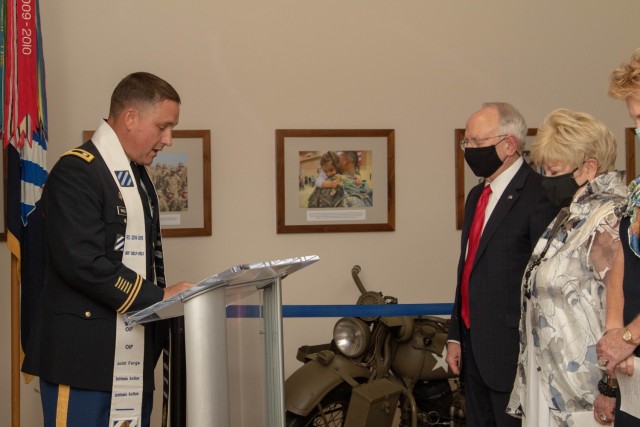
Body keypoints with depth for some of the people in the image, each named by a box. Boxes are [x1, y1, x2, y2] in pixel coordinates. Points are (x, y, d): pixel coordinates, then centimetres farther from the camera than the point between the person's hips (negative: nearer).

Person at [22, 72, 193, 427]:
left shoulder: (139, 178, 18)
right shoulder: (76, 172, -11)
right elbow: (81, 262, -20)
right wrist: (158, 297, -17)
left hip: (134, 359, 9)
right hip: (84, 357, -8)